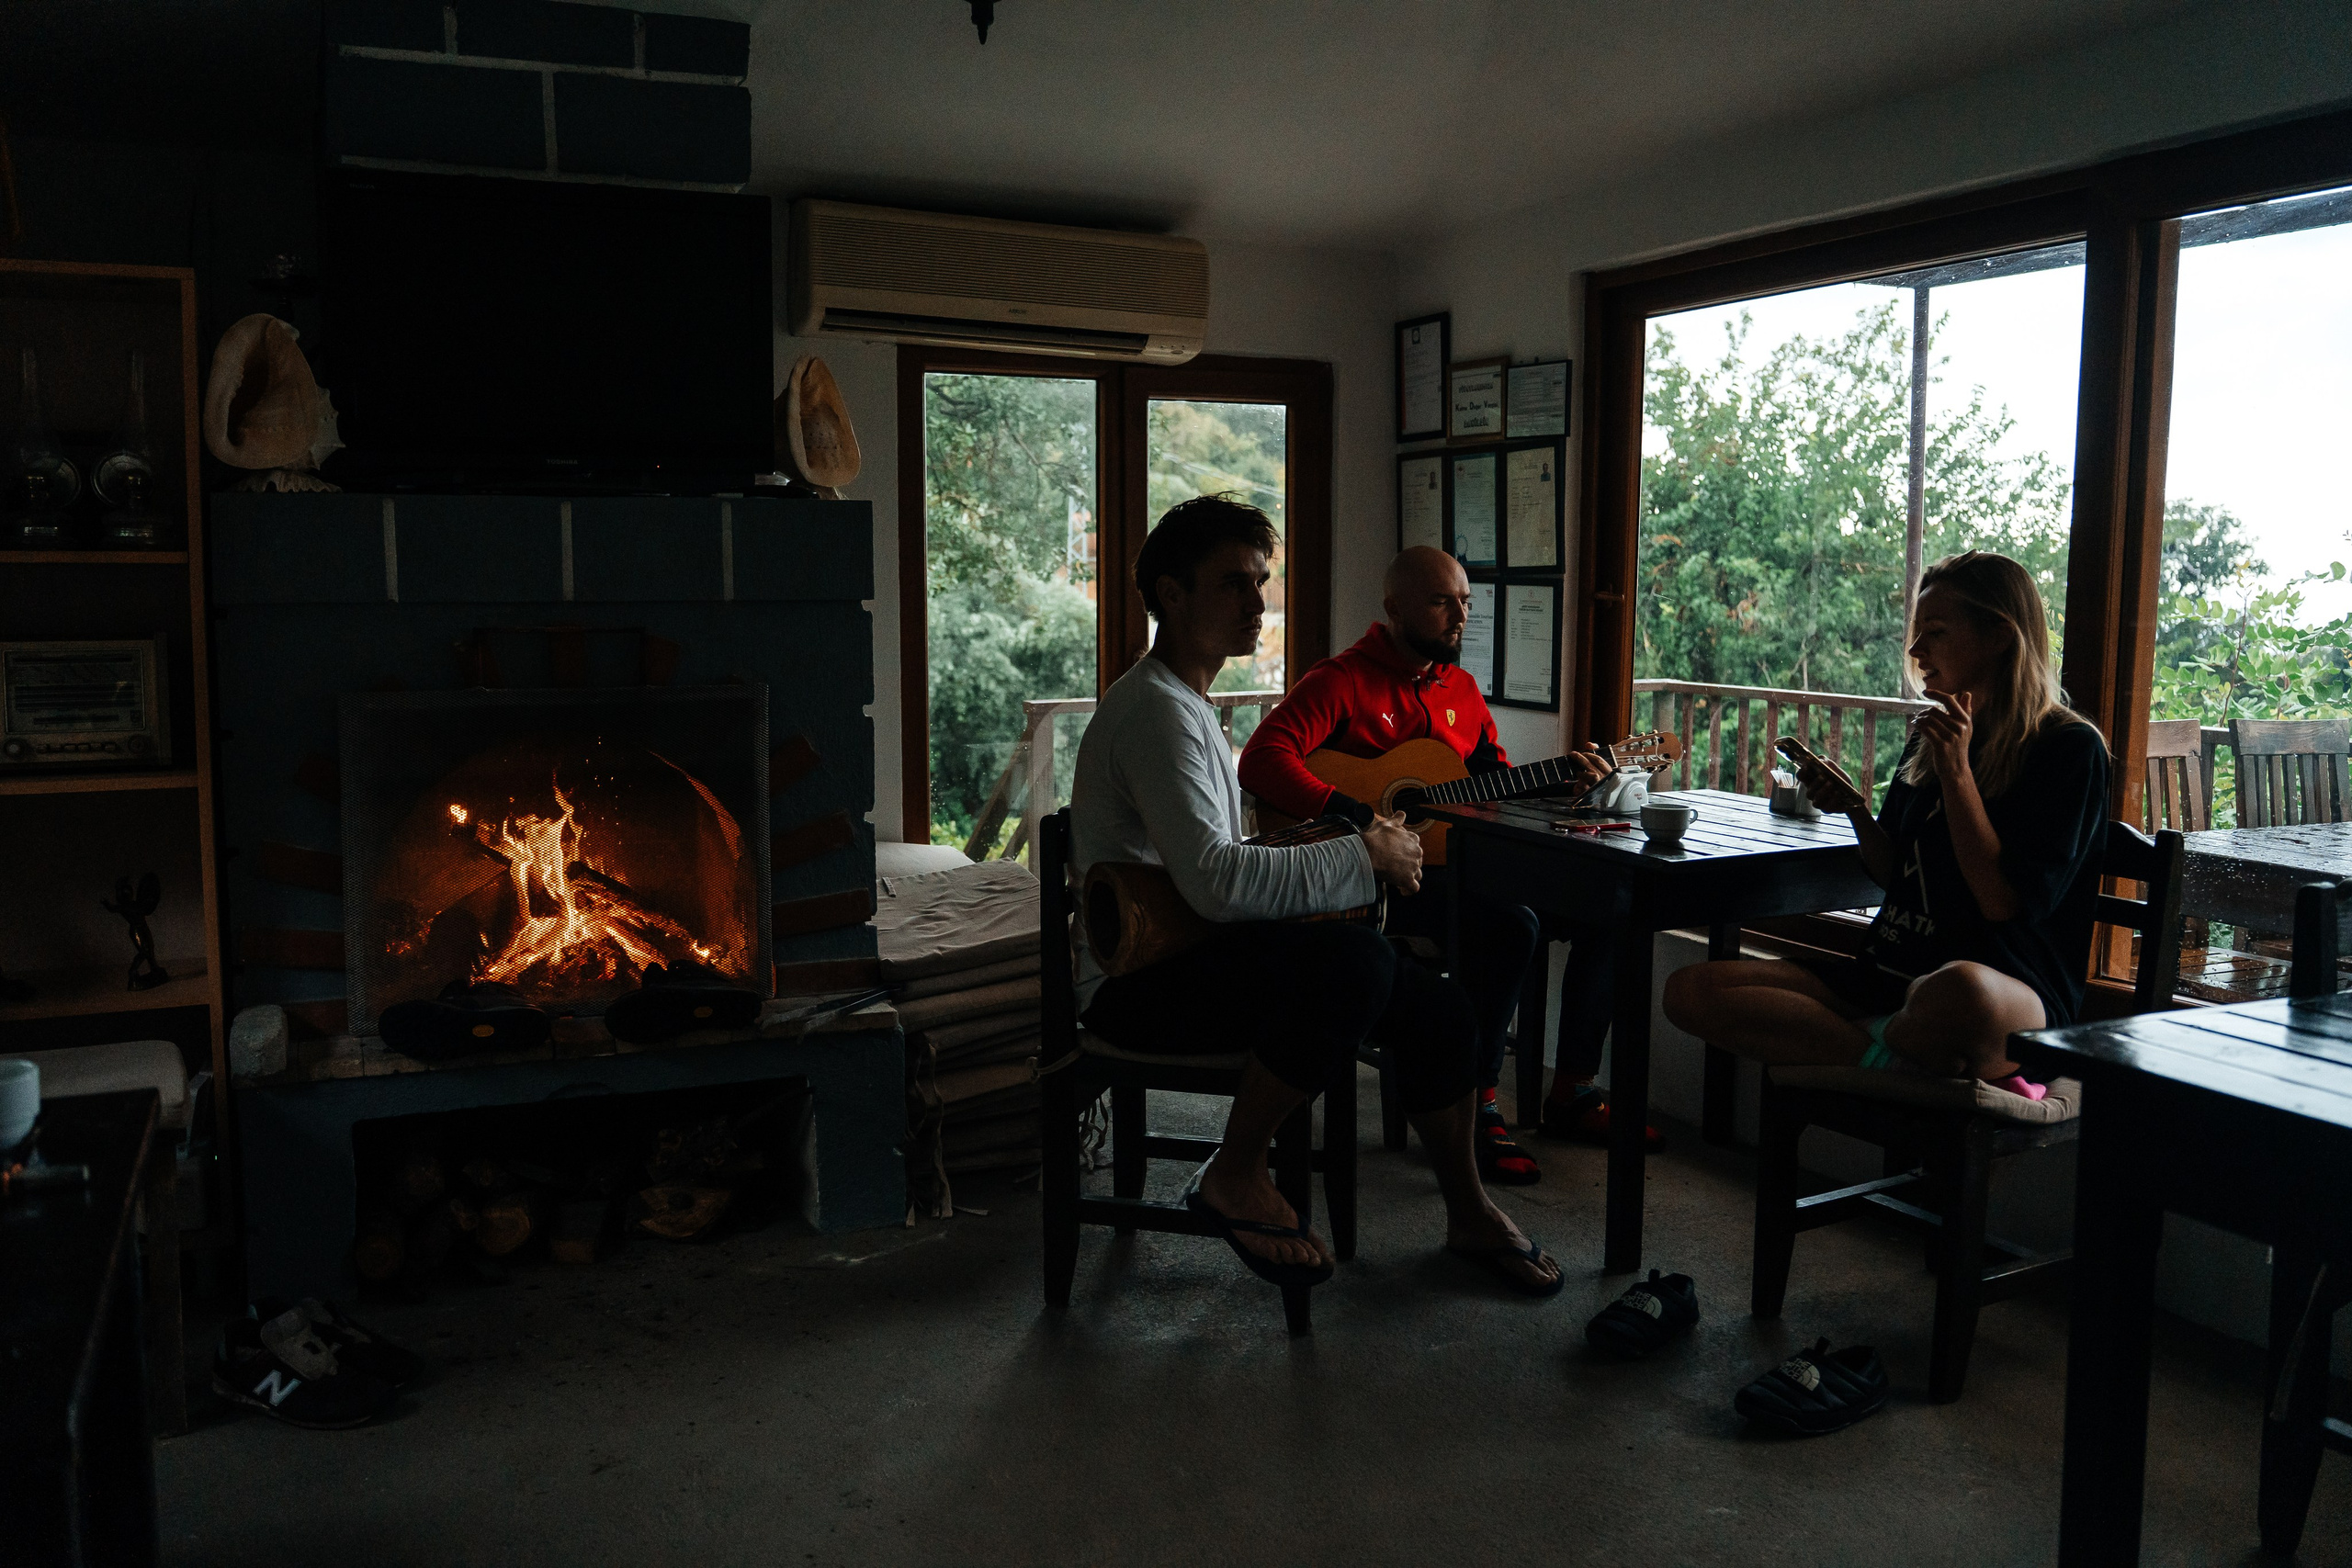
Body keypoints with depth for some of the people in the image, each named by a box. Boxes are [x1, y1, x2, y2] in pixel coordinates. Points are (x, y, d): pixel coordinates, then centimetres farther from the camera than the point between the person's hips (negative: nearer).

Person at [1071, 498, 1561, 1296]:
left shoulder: (1187, 704, 17)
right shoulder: (1155, 710, -18)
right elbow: (1216, 882, -30)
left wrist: (1338, 854, 6)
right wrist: (1363, 858, -20)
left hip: (1192, 954, 10)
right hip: (1137, 981, -10)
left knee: (1434, 1003, 3)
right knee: (1352, 960, -34)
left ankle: (1469, 1214, 23)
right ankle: (1235, 1177, -16)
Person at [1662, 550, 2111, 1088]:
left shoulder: (2069, 747, -4)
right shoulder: (1929, 739, 17)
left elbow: (2004, 903, -13)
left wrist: (1956, 771, -15)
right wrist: (1853, 806, 2)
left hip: (2011, 988, -6)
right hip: (1894, 973, 7)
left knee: (1962, 993, -47)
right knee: (1690, 989, -13)